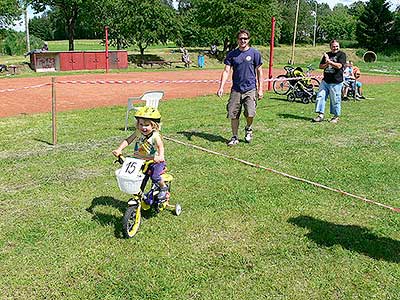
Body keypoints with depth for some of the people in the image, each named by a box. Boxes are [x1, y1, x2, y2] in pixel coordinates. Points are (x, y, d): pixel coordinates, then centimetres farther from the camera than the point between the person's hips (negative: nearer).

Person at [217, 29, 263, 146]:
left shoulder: (255, 53, 2)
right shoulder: (232, 54, 7)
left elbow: (259, 72, 4)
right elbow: (226, 71, 2)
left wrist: (260, 89, -1)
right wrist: (221, 87, -10)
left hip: (250, 89, -2)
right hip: (236, 90, 2)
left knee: (250, 114, -14)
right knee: (233, 115, 3)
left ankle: (248, 129, 19)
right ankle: (234, 137, 19)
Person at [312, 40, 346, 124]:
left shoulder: (342, 54, -2)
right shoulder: (326, 54, 15)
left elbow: (339, 66, -15)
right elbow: (320, 66, 11)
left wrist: (329, 61, -9)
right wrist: (326, 64, -9)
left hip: (336, 82, -5)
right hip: (325, 81, 5)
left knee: (335, 100, 1)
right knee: (320, 97, 0)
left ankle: (336, 116, 15)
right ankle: (320, 115, 6)